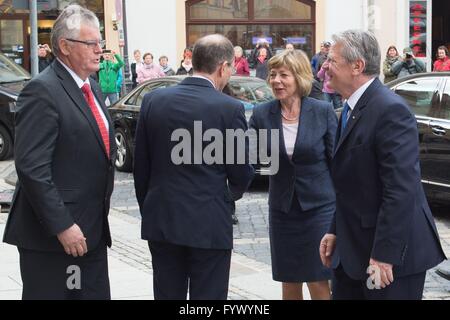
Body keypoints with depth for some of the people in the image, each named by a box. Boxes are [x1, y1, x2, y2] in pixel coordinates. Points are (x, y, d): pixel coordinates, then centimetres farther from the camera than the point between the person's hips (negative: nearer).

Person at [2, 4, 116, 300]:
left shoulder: (92, 88, 14)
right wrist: (61, 226, -21)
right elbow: (31, 167, -20)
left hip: (93, 229, 8)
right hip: (52, 236, -8)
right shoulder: (42, 91, -14)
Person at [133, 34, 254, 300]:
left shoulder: (153, 101, -1)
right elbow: (242, 173, -4)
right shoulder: (230, 108, -12)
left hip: (161, 220, 4)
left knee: (167, 295, 14)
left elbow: (141, 166, 5)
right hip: (209, 223, -4)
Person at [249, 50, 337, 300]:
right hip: (282, 209, 3)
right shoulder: (262, 115, -2)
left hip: (320, 205, -3)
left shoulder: (323, 111, -8)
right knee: (289, 282, 11)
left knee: (319, 282, -2)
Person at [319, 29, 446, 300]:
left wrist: (384, 255, -23)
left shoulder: (391, 110, -18)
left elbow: (401, 189, -23)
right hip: (351, 250, 9)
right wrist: (335, 232, 14)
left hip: (393, 256, -9)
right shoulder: (352, 109, 13)